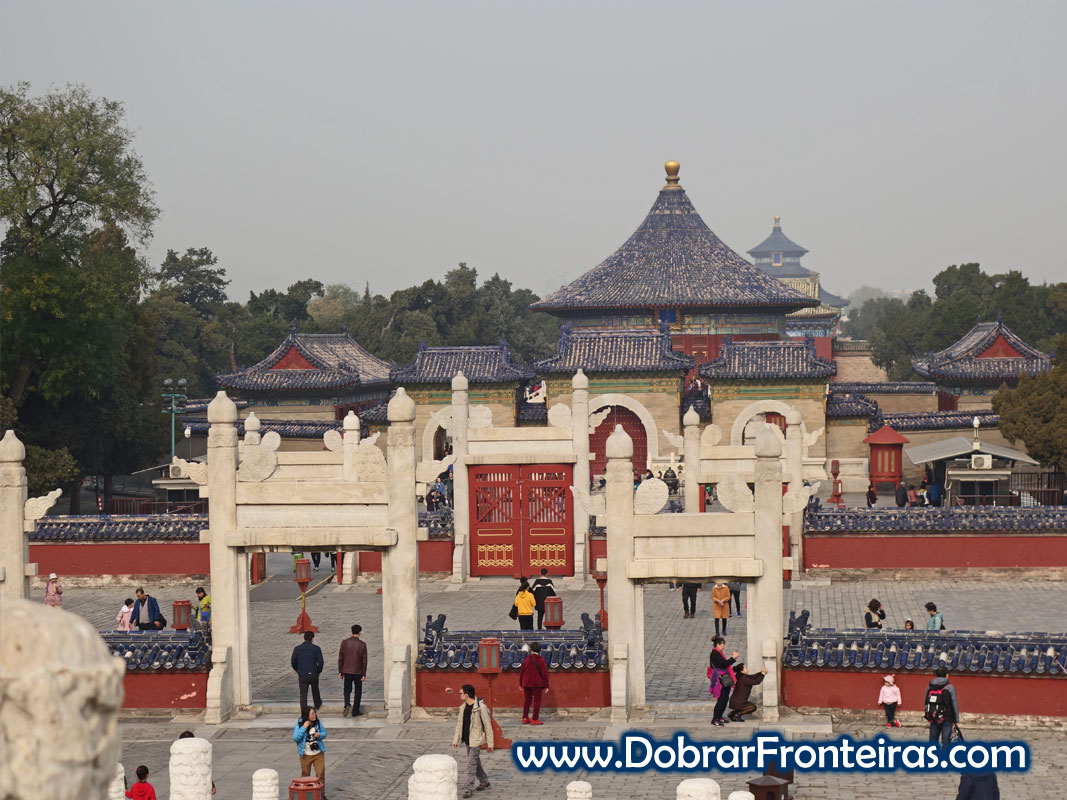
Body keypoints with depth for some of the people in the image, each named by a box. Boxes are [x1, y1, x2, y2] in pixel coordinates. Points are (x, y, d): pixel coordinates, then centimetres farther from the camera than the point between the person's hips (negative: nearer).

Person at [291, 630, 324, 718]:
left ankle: (304, 714, -9)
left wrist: (297, 670, 19)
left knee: (303, 695, 1)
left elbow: (293, 662, 0)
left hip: (302, 675, -1)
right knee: (315, 691, 27)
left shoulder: (297, 648, -3)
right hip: (314, 674, 1)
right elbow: (320, 662, -7)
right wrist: (319, 672, 12)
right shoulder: (316, 648, -4)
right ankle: (318, 705, 51)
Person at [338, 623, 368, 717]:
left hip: (347, 671, 1)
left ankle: (347, 705, -11)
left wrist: (340, 672, 7)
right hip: (358, 671, -1)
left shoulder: (345, 643, -4)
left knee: (347, 689, 13)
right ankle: (355, 711, 13)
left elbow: (340, 658, -1)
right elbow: (364, 660, -7)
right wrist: (364, 674, -1)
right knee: (358, 691, 12)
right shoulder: (362, 644, -8)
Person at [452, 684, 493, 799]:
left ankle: (468, 789, -7)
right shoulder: (463, 707, 5)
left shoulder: (480, 707, -17)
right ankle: (484, 781, 36)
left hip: (476, 740, -8)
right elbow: (459, 724, 13)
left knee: (471, 764, -10)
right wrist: (456, 740, 10)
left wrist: (490, 743, -10)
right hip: (467, 740, 8)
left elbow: (488, 726, -12)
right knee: (475, 762, 19)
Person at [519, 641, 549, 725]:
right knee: (537, 701, 4)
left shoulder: (526, 660, 1)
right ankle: (534, 719, 2)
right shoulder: (541, 660, -8)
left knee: (527, 700, 16)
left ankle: (525, 718, 19)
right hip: (537, 684, -4)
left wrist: (521, 684, 17)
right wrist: (546, 686, -2)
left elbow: (521, 672, 7)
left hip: (526, 683, 4)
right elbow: (544, 673, -8)